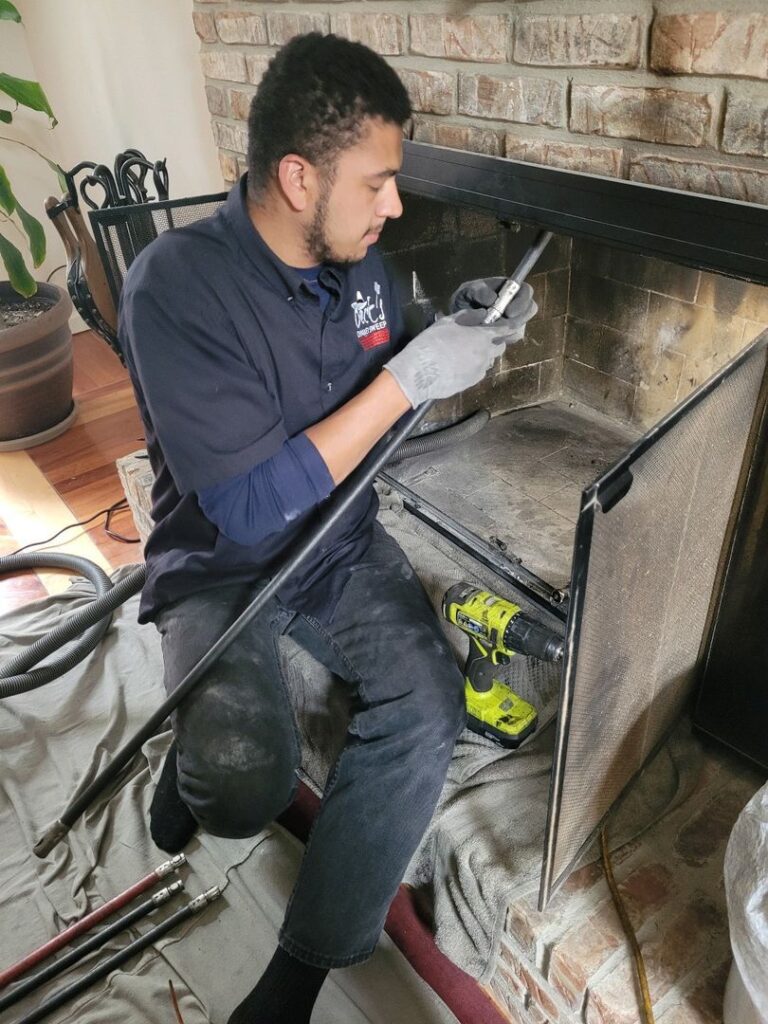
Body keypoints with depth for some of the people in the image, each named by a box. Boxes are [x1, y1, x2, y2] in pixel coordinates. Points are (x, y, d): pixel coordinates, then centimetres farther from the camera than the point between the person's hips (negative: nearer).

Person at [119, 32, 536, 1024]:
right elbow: (248, 506, -26)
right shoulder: (176, 285, -21)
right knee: (245, 787, -27)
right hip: (220, 568, -5)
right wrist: (409, 377, -27)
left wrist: (461, 335, -5)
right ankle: (194, 754, 13)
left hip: (343, 545, 5)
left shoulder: (358, 260, 0)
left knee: (429, 704, -20)